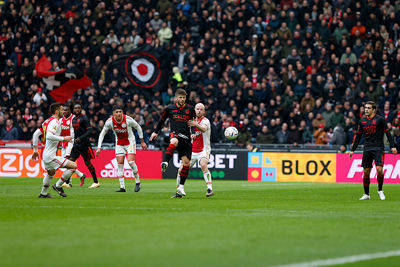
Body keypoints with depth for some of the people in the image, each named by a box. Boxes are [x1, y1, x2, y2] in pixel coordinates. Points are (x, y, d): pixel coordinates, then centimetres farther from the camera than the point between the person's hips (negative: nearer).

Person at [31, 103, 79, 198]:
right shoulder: (55, 122, -16)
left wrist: (35, 150, 21)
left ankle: (43, 193, 46)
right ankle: (58, 185, 0)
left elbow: (35, 134, 17)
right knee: (73, 166, -12)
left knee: (50, 173, 34)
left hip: (45, 154, 10)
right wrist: (64, 139, -25)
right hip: (51, 156, -10)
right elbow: (49, 136, -32)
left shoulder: (47, 121, 13)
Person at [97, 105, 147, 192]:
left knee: (130, 161, -18)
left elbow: (138, 127, -4)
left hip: (130, 142, -3)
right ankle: (122, 187, 0)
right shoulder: (109, 122, -15)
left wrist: (142, 141, 2)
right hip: (119, 144, 3)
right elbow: (102, 134, -3)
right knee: (120, 164, -3)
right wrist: (99, 147, -9)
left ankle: (137, 182, 2)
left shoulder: (128, 120, -21)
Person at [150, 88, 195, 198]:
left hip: (186, 137, 2)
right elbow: (162, 120, 22)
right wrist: (156, 132, 27)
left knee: (186, 162, -5)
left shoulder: (190, 109, 9)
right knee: (174, 142, -41)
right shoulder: (169, 109, 7)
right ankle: (165, 163, -50)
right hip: (174, 134, -2)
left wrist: (193, 133, -4)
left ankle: (181, 187, 3)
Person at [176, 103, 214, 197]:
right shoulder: (193, 120, 10)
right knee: (181, 170, -1)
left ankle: (210, 189, -37)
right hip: (192, 150, 6)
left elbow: (204, 129, -36)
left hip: (204, 150, -6)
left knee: (203, 165, -34)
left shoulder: (205, 121, -11)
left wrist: (196, 125, -54)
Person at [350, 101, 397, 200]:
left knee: (379, 169, -17)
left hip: (378, 148, -4)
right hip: (367, 149, 4)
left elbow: (387, 132, -4)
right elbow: (358, 136, 17)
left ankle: (380, 190, 4)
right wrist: (352, 149, 16)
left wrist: (392, 146, -12)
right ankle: (366, 194, 12)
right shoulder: (362, 121, 9)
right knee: (366, 172, 2)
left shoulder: (380, 119, -4)